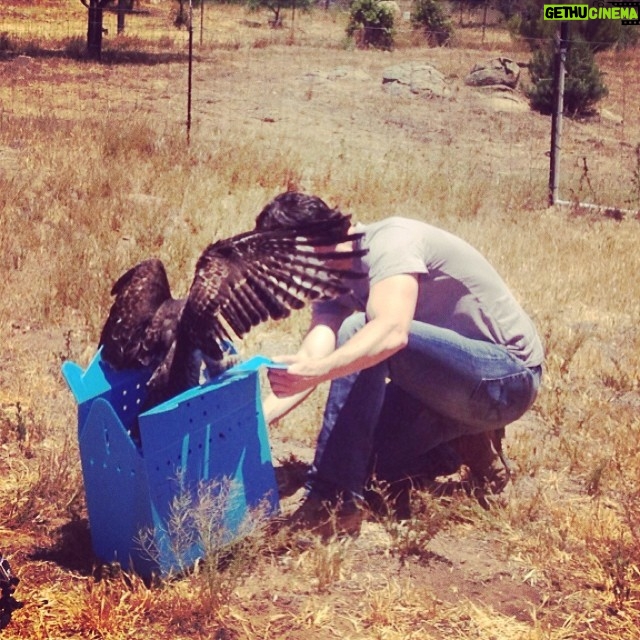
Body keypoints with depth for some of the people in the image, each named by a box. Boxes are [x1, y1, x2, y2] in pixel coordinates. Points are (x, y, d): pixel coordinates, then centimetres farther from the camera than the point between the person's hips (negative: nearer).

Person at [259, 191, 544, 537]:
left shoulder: (389, 240, -21)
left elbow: (392, 332, -39)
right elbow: (309, 362, -8)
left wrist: (317, 370, -51)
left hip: (507, 377, -10)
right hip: (450, 375, 10)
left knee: (359, 335, -29)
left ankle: (333, 501, -26)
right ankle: (467, 444, 18)